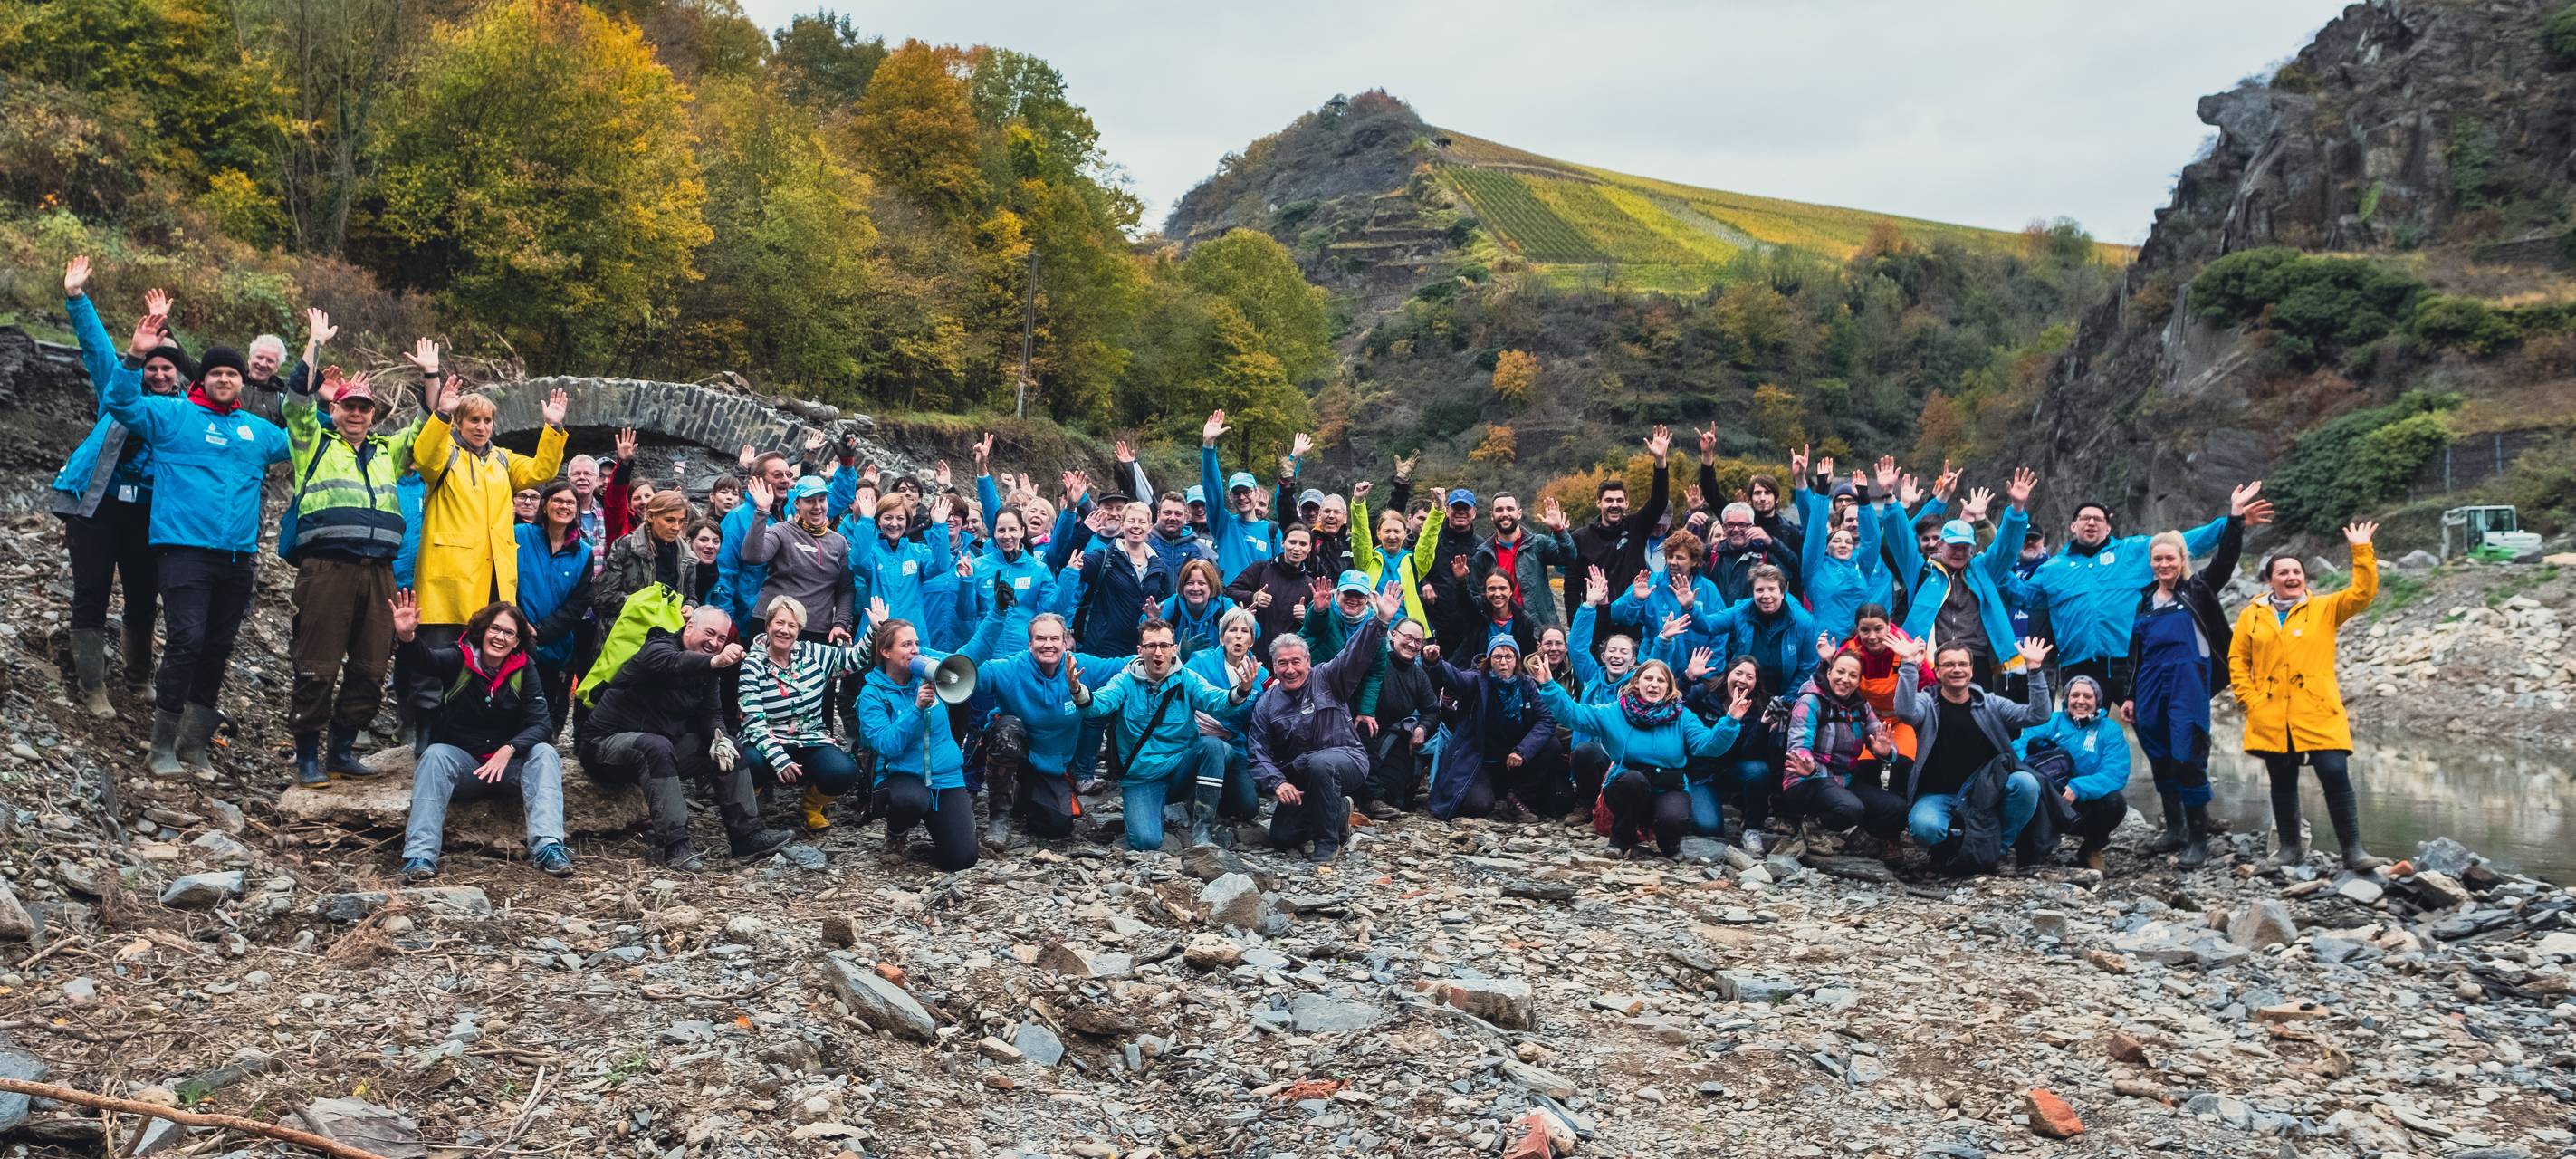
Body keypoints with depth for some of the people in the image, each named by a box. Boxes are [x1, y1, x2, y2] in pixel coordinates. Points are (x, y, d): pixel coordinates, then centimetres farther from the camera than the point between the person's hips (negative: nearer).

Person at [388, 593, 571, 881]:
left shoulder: (524, 671, -2)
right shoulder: (459, 659, -6)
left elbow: (540, 725, -10)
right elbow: (427, 660, -29)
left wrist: (508, 750, -29)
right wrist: (407, 637, -53)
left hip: (507, 762, 1)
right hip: (461, 759, -1)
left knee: (545, 754, -25)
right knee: (435, 755, -31)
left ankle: (548, 846, -42)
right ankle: (420, 855, -40)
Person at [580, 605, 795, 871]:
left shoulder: (705, 669, 10)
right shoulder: (657, 648, -17)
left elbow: (711, 713, 5)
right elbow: (672, 663, -41)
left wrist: (719, 737, -19)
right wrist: (715, 662, -61)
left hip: (663, 745, 9)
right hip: (606, 743, -8)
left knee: (728, 750, -1)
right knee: (657, 747, -38)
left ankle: (747, 834, -5)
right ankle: (674, 845, -40)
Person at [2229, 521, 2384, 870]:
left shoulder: (2324, 608, 6)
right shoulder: (2252, 615, 7)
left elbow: (2363, 592, -6)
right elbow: (2237, 660, 10)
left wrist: (2362, 551, -13)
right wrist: (2248, 699, 0)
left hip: (2319, 713, -2)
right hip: (2271, 717, 2)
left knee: (2336, 776, -10)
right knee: (2282, 782, 9)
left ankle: (2353, 850, -3)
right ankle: (2291, 847, 22)